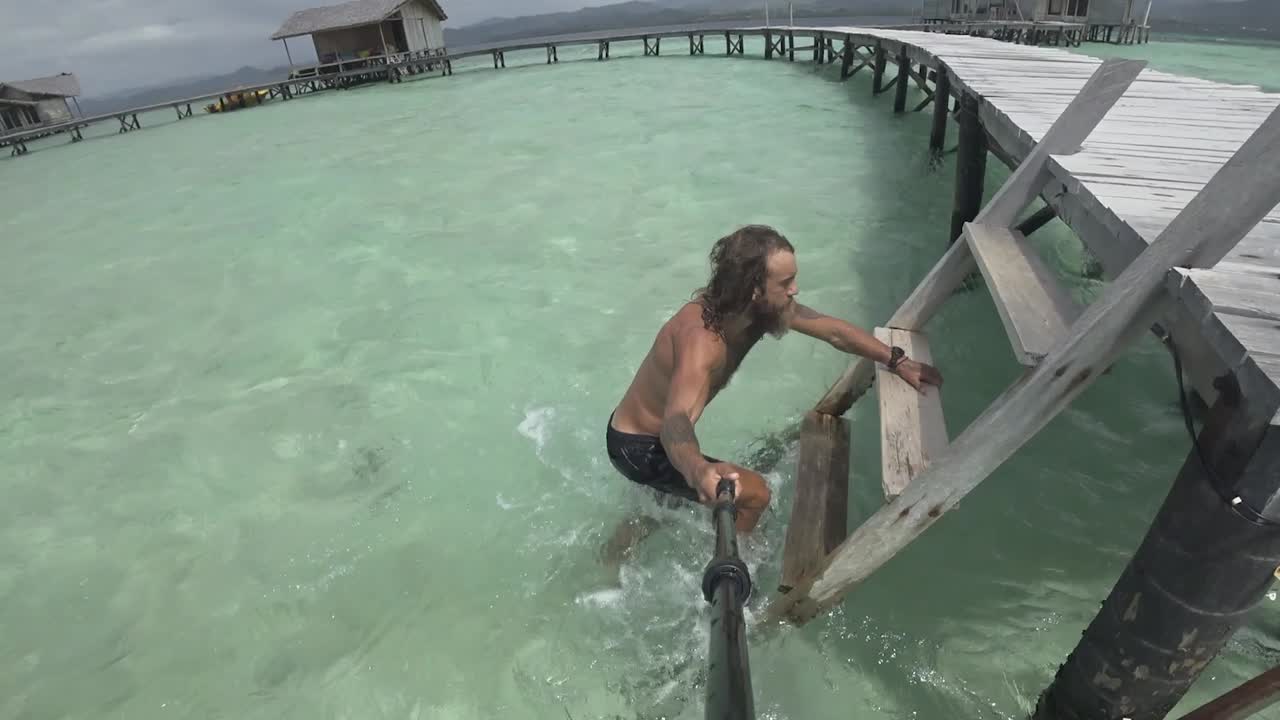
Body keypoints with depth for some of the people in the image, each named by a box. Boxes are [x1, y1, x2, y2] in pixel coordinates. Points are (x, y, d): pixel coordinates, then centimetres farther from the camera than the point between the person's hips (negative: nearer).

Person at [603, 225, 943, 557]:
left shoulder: (760, 308, -12)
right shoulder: (701, 339, -39)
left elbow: (832, 329, 0)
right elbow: (677, 420, -55)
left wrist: (898, 361, 0)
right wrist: (698, 469, -75)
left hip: (646, 430, 9)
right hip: (638, 447, -9)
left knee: (670, 501, 34)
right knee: (753, 493, -12)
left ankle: (612, 559, 55)